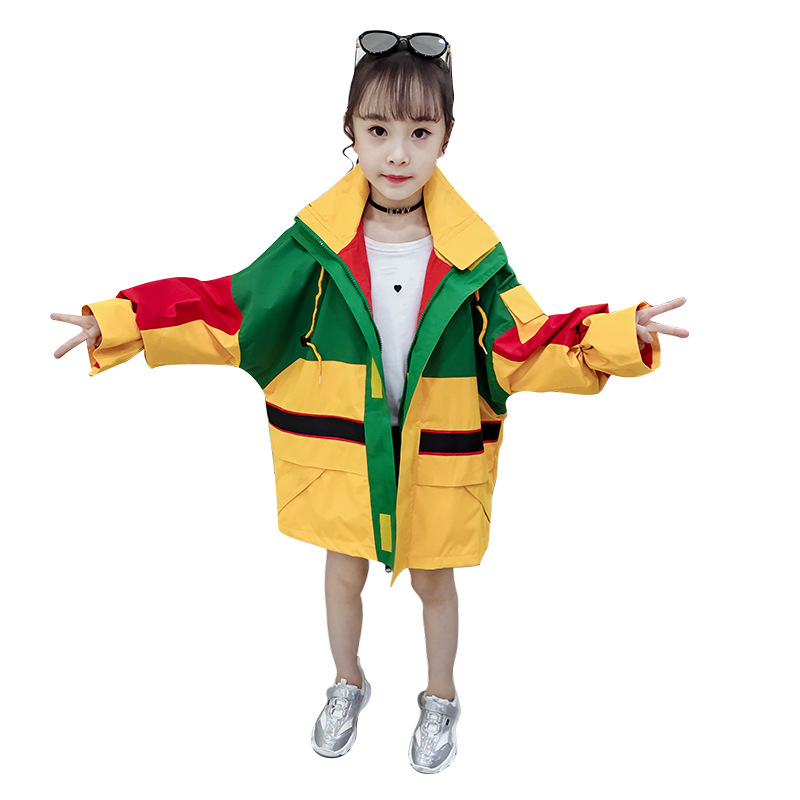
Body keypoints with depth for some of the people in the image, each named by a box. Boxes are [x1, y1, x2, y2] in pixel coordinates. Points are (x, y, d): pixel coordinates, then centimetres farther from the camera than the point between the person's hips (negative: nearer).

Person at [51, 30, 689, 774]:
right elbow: (230, 309, -7)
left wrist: (622, 334, -27)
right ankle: (348, 685, 50)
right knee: (344, 572, 19)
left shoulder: (471, 253, -12)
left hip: (439, 453, -1)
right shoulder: (318, 240, -11)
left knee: (432, 577, 18)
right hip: (338, 444, 1)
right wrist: (118, 322, -14)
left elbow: (526, 347, -13)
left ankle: (440, 700, 46)